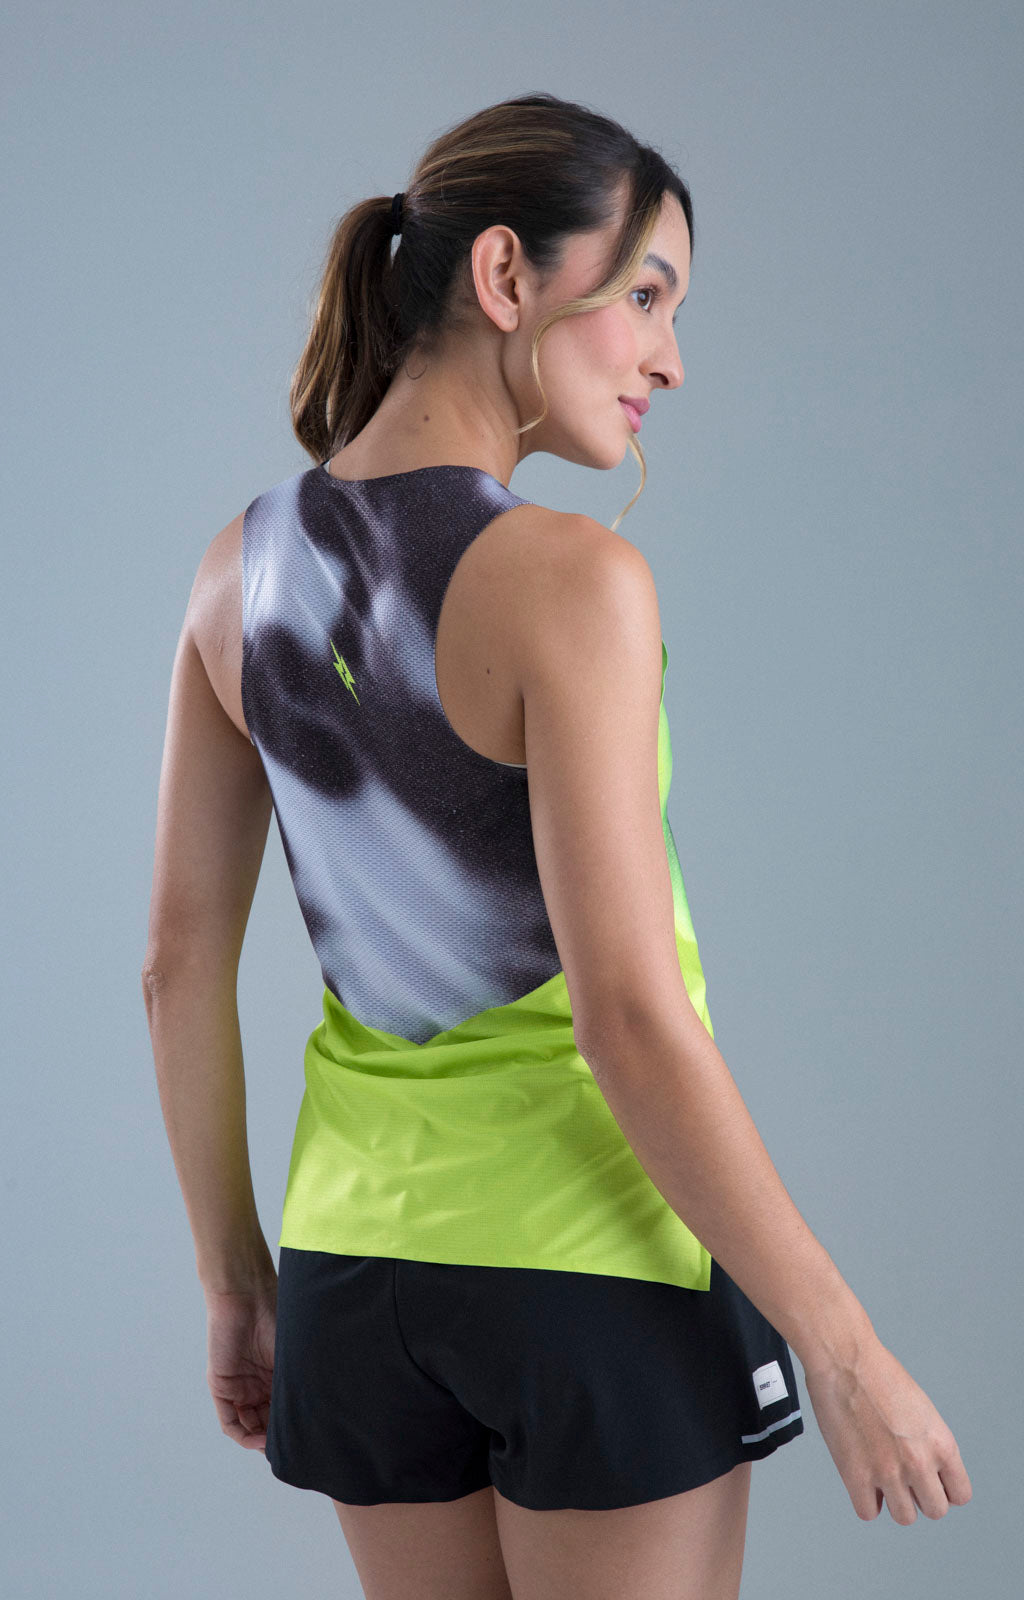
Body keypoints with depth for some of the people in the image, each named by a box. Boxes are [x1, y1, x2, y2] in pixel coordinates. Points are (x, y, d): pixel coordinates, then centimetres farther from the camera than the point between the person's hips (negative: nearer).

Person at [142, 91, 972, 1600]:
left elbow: (181, 965, 5)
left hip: (364, 1243, 6)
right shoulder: (568, 579, -19)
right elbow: (629, 1019, -22)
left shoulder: (246, 566, 1)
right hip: (593, 1252, -6)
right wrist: (846, 1352, -15)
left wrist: (234, 1275, 15)